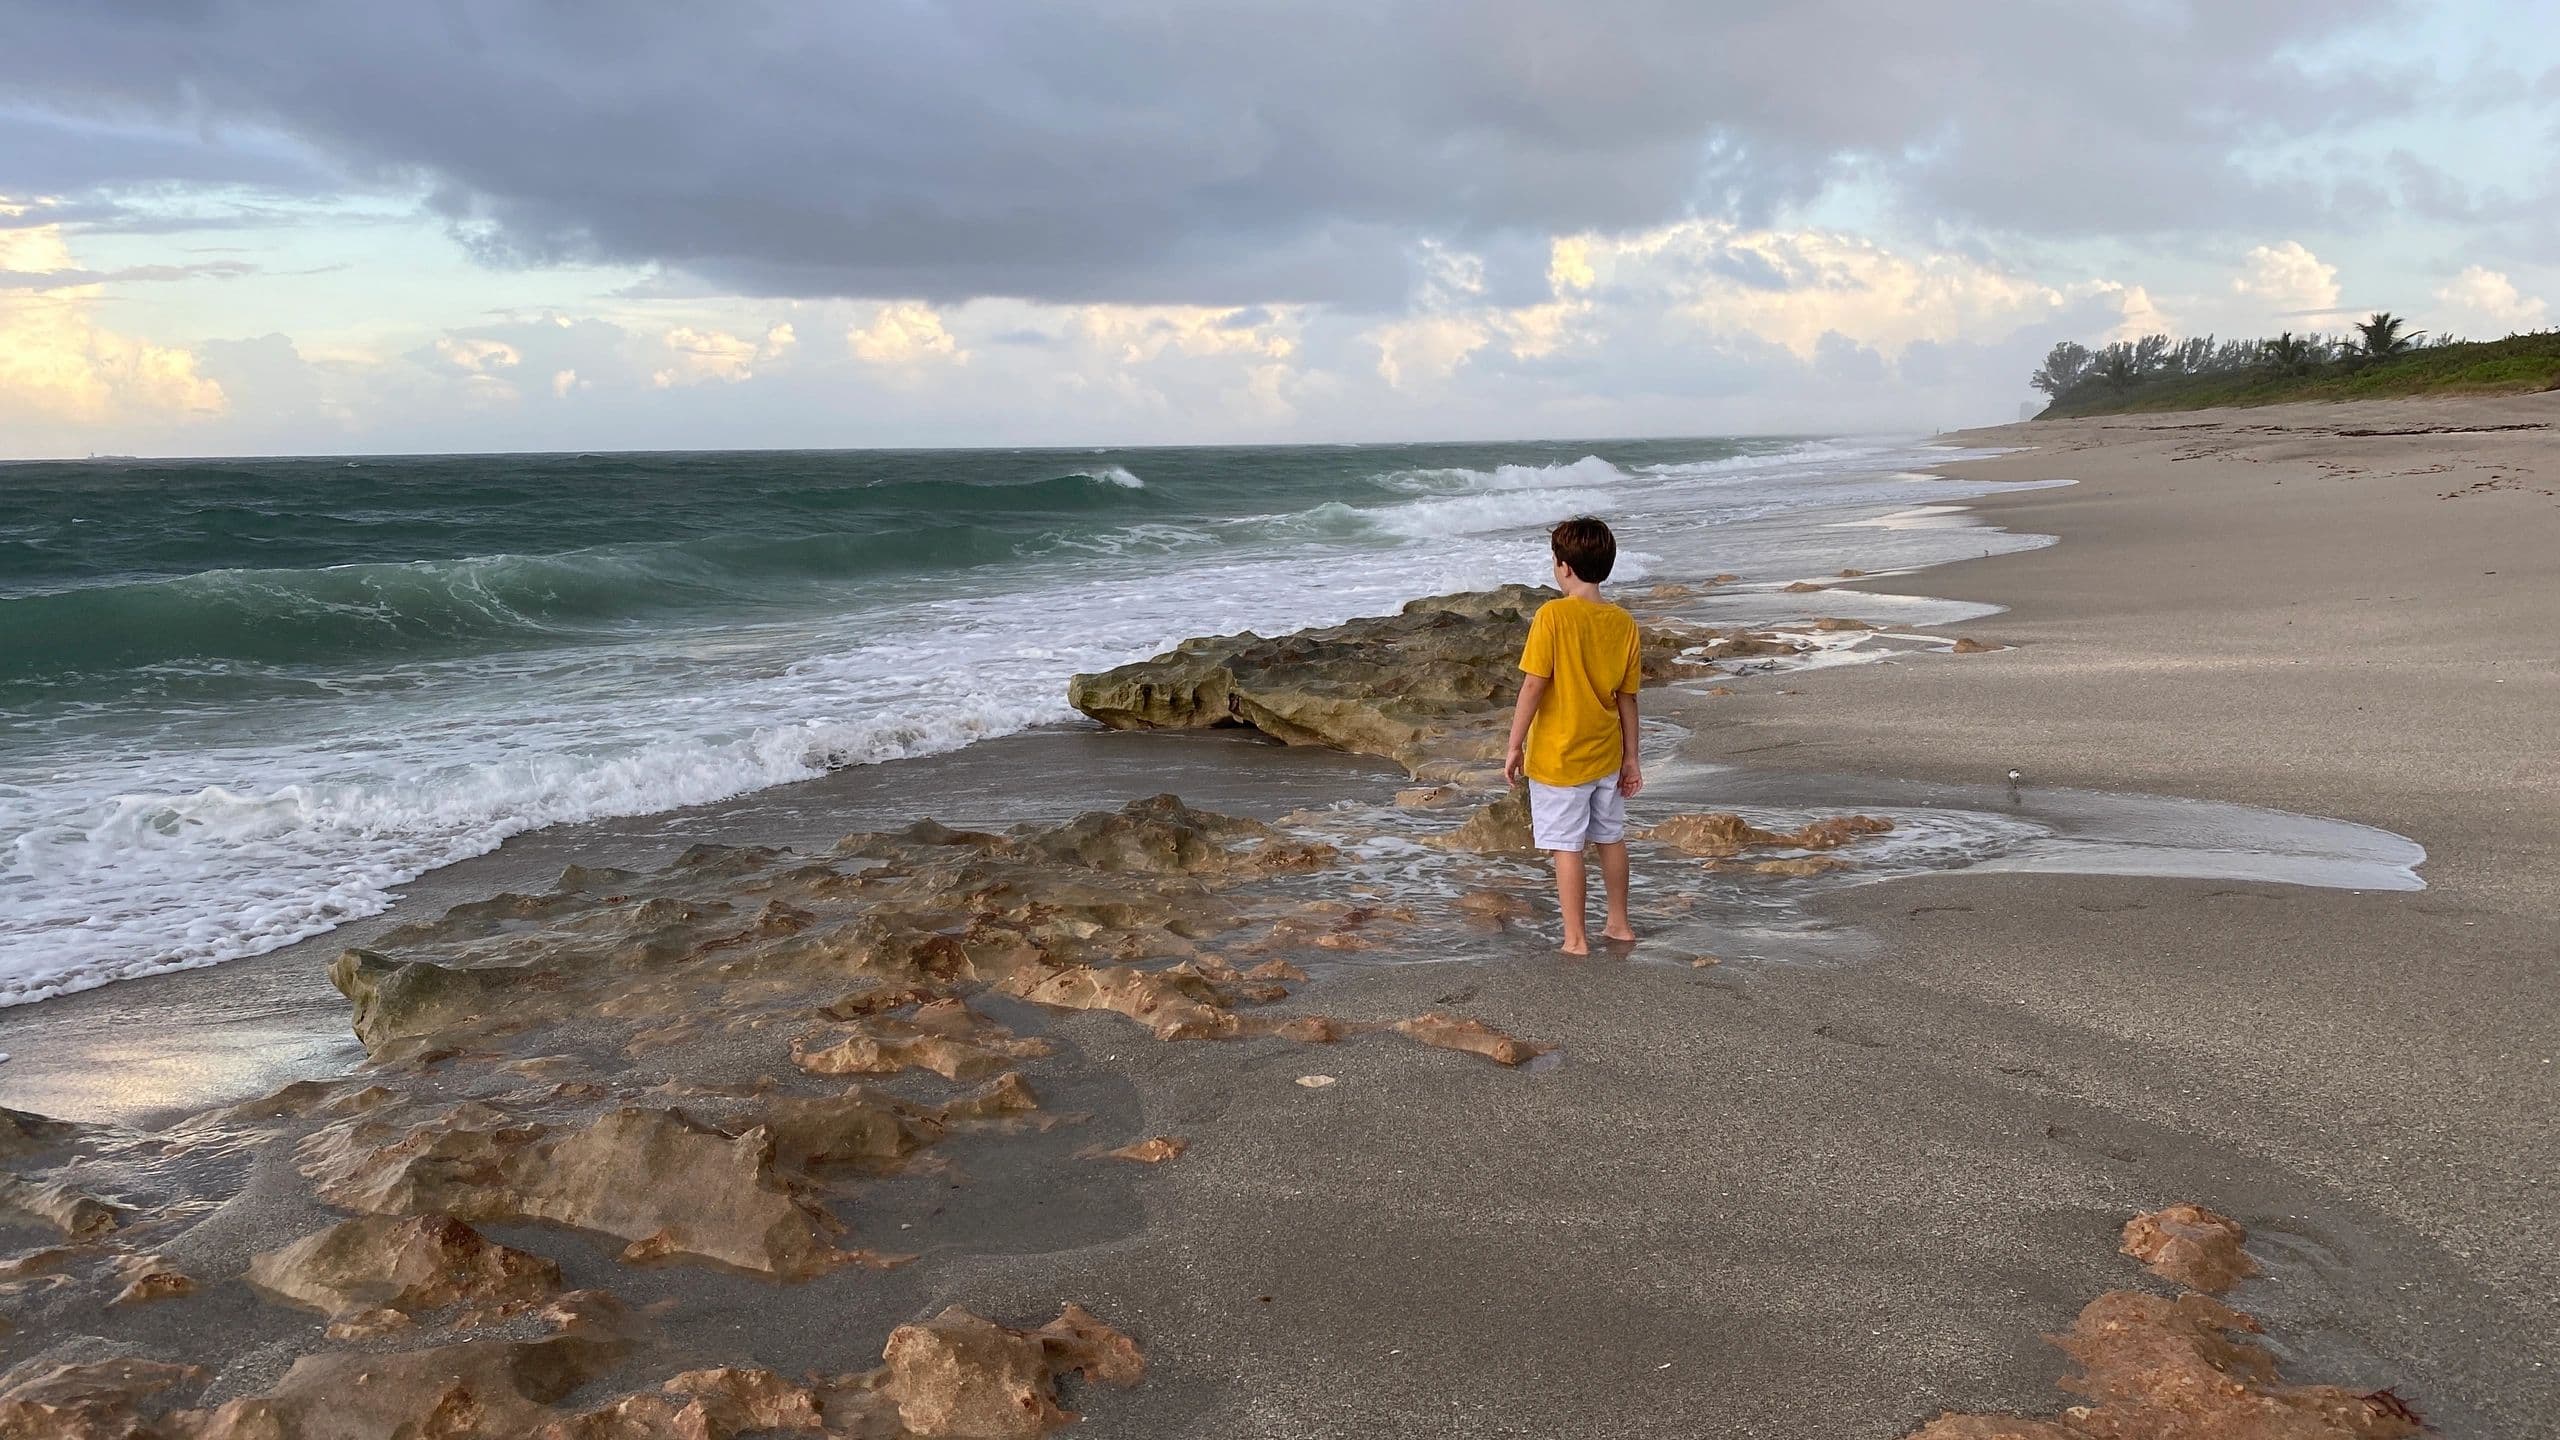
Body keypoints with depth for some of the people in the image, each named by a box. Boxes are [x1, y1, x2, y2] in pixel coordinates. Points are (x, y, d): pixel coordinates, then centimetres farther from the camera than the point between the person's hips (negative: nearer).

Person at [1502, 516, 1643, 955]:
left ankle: (1575, 939, 6)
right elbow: (1627, 698, 4)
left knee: (1566, 847, 2)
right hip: (1605, 755, 6)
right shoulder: (1623, 623, -1)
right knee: (1611, 838, 19)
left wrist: (1514, 746, -10)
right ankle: (1619, 923, 32)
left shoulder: (1553, 615, -18)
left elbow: (1533, 686, -18)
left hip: (1557, 757, -6)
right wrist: (1631, 758, 11)